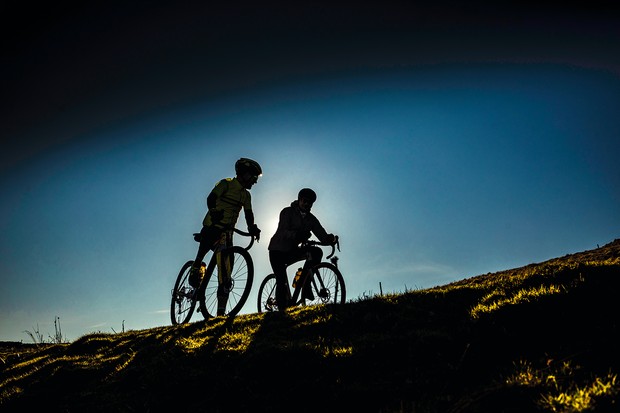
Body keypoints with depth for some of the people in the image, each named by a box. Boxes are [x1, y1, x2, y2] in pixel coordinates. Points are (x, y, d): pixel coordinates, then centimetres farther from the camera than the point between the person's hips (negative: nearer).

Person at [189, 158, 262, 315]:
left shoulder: (246, 195, 16)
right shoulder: (226, 183, -2)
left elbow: (248, 213, 7)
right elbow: (211, 198, -15)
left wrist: (252, 228, -13)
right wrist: (214, 211, -34)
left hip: (227, 231, 5)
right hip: (212, 225, -5)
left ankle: (221, 311, -4)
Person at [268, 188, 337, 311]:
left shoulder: (311, 219, 3)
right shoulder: (287, 212, -10)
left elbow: (323, 237, -7)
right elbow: (283, 232, -26)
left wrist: (331, 238, -31)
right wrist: (297, 234, -46)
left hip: (292, 251, 5)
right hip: (278, 251, -5)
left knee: (317, 251, -19)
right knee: (282, 282, -17)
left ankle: (305, 286, -17)